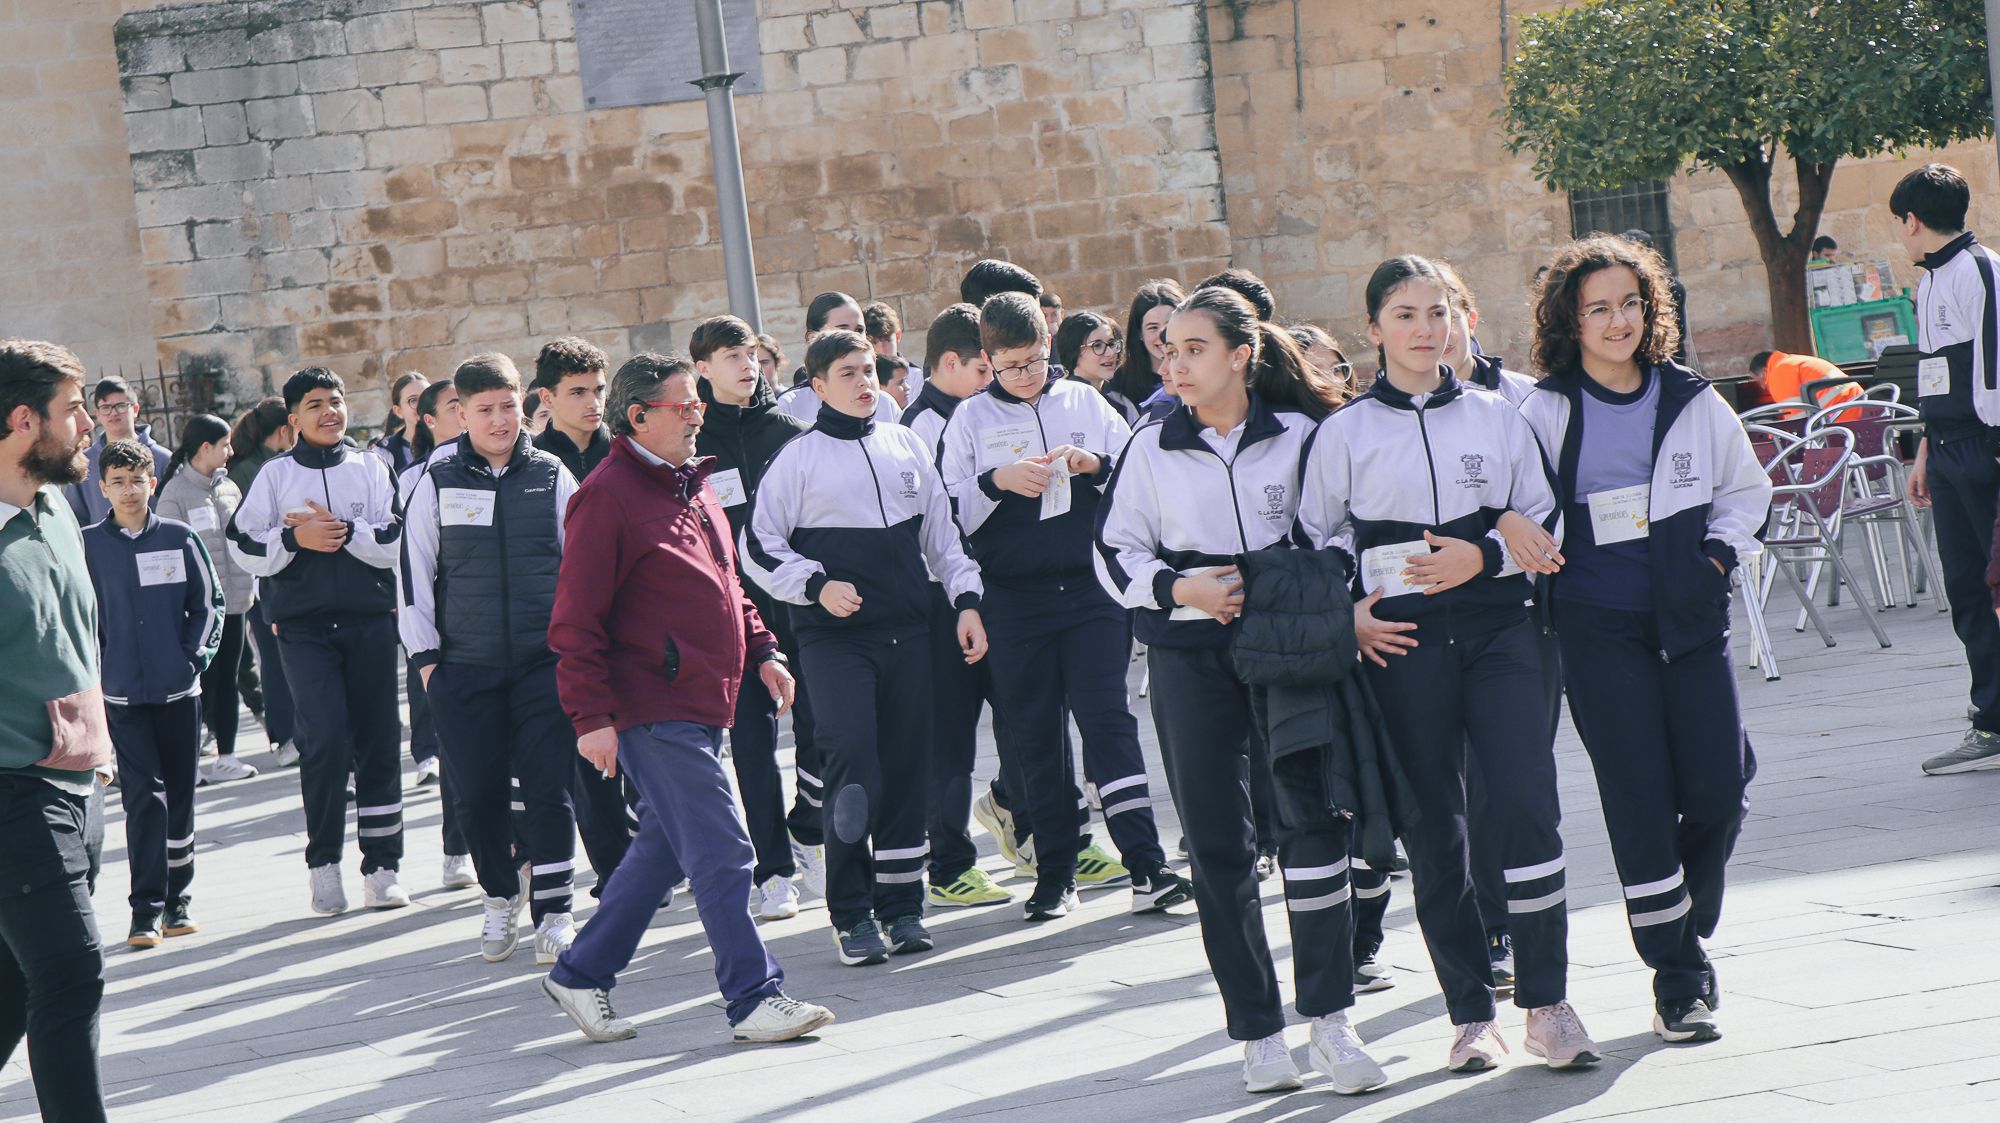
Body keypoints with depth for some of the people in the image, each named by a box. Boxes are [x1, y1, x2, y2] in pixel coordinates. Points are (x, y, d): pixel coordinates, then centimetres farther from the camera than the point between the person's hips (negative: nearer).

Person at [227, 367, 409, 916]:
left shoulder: (371, 469, 8)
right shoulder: (275, 475, 7)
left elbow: (396, 542, 0)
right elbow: (244, 549, 4)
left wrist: (347, 531, -15)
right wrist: (293, 538, -11)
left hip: (370, 620, 2)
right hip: (304, 626, -2)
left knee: (378, 742, 4)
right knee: (326, 738, -13)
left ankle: (381, 866, 12)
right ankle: (323, 862, 2)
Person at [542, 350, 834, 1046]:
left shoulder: (692, 488, 16)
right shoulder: (608, 495, -12)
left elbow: (724, 585, 29)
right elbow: (576, 619, -15)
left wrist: (761, 651, 17)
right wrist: (591, 715, -19)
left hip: (701, 704, 9)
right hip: (652, 711, -9)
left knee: (666, 849, 15)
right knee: (722, 854, -9)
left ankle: (581, 974, 26)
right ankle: (755, 1000, -3)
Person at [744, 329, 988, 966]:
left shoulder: (906, 447, 13)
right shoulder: (799, 458, 1)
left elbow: (941, 531, 19)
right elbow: (760, 549, 2)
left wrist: (966, 600, 11)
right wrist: (817, 586, -11)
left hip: (907, 632, 4)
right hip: (834, 636, -4)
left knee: (906, 769, 5)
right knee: (854, 769, -15)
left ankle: (901, 906, 14)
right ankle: (852, 915, -8)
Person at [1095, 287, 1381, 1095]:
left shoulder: (1298, 436, 3)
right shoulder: (1151, 448, 6)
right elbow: (1115, 553, 7)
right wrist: (1179, 588, -10)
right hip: (1189, 659, 1)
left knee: (1313, 823, -10)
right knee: (1219, 847, 2)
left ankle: (1329, 1020, 0)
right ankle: (1257, 1032, 9)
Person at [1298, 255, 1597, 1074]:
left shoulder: (1496, 415, 8)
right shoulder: (1345, 433, 5)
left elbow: (1541, 525, 9)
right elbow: (1316, 539, 10)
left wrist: (1484, 557, -9)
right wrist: (1346, 612, -5)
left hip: (1497, 628, 0)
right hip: (1402, 642, 0)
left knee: (1528, 806, -12)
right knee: (1433, 830, 3)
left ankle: (1546, 1003, -3)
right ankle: (1471, 1014, 12)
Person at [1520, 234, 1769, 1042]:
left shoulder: (1692, 401, 7)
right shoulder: (1544, 412, 0)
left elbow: (1746, 488, 18)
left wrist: (1719, 556, 5)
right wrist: (1538, 561, -4)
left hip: (1690, 618, 3)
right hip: (1599, 627, -2)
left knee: (1719, 790, -3)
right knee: (1640, 802, -4)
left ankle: (1687, 931, 22)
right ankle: (1677, 980, 5)